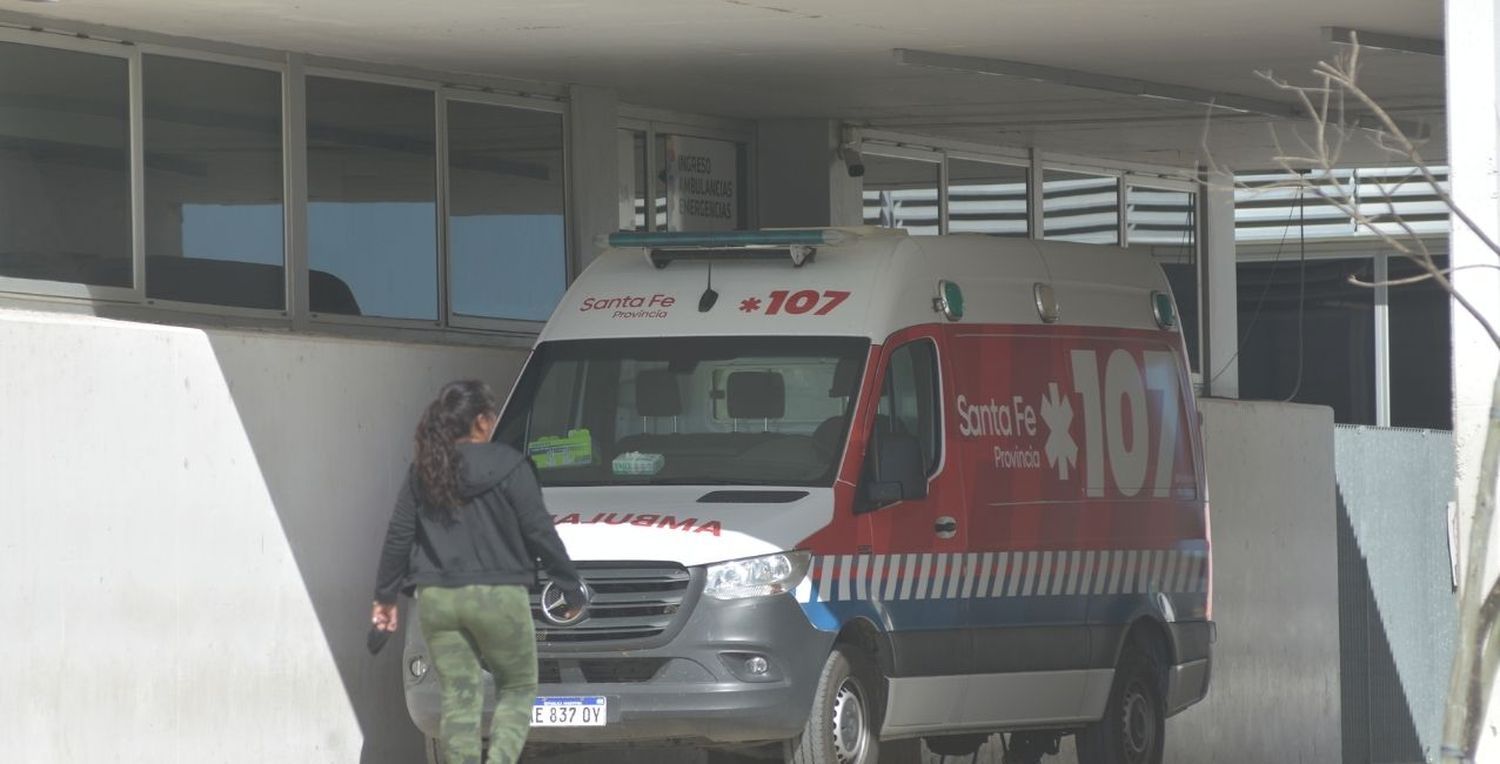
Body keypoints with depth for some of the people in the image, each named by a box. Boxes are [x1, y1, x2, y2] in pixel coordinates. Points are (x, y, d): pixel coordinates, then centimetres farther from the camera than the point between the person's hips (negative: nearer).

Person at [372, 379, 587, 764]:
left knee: (459, 698, 8)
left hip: (437, 601, 4)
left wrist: (385, 595, 18)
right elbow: (539, 532, -5)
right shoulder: (508, 468, -6)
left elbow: (398, 536, 8)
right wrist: (572, 588, 5)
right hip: (498, 598, -4)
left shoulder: (423, 472, 6)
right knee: (518, 689, 10)